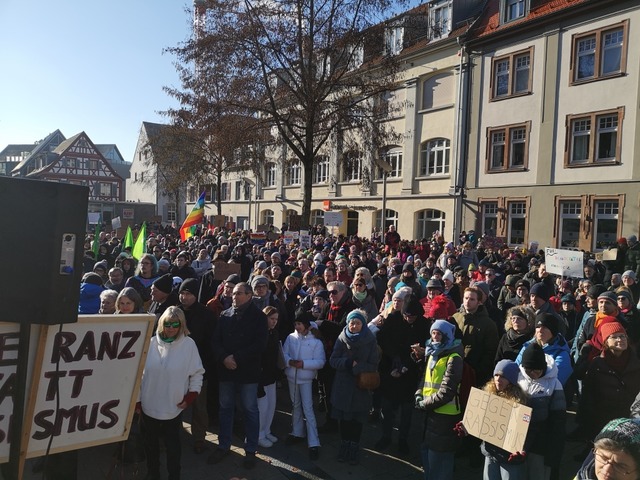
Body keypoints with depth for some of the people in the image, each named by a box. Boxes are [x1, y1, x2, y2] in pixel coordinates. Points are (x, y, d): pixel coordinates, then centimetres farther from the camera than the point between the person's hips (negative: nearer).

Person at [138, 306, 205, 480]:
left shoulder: (189, 344, -10)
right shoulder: (151, 343, -5)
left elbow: (197, 373, -3)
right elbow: (140, 373, 2)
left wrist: (191, 396, -8)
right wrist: (137, 399, 5)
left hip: (174, 407, -2)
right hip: (149, 405, 3)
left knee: (172, 445, 13)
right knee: (150, 444, 19)